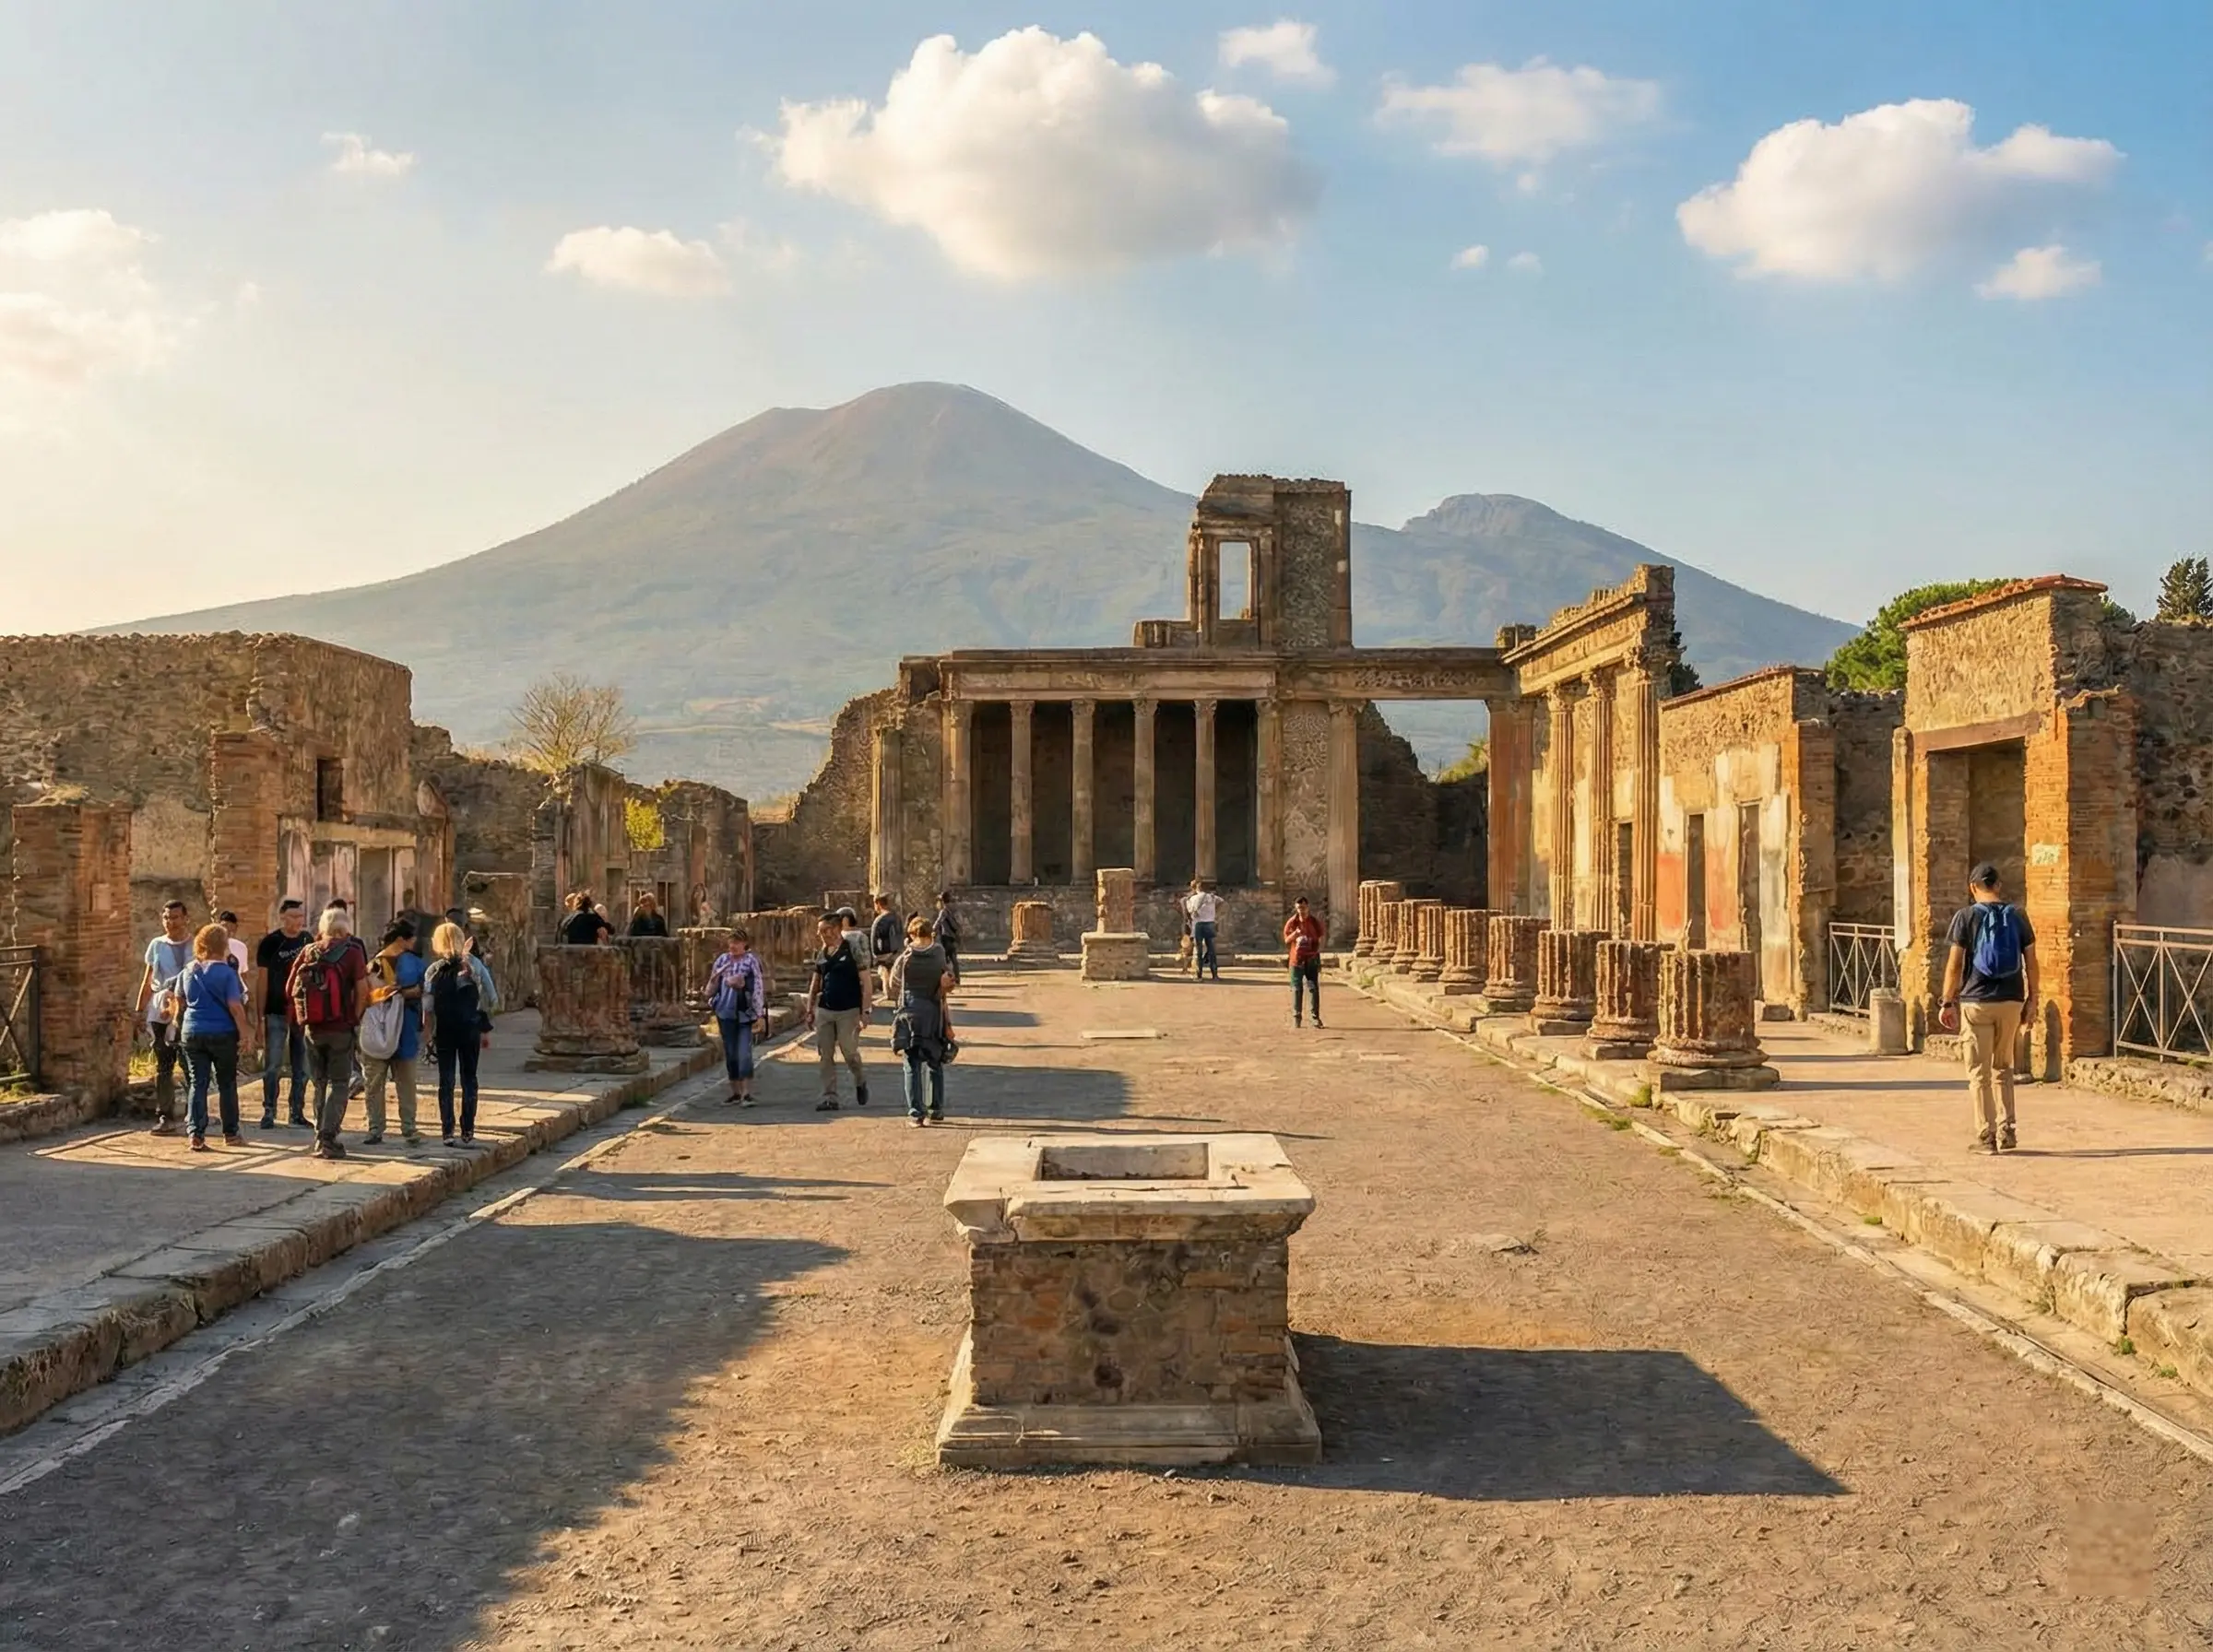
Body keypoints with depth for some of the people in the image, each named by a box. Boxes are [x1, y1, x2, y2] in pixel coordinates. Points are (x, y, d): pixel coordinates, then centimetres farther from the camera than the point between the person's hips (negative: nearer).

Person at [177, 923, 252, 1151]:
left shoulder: (188, 971, 4)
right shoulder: (227, 972, -12)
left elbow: (180, 1001, 17)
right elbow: (235, 1007, -15)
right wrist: (244, 1032, -8)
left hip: (192, 1033, 4)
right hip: (222, 1034, -4)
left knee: (198, 1083, 6)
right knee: (227, 1084, 9)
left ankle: (196, 1134, -2)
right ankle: (231, 1134, 16)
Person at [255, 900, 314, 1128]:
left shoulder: (308, 940, 6)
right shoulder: (270, 942, -4)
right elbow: (263, 981, -3)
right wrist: (261, 1017, -6)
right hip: (277, 1013, -4)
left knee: (302, 1066, 7)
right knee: (273, 1065, -4)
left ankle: (297, 1112, 15)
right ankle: (269, 1113, 4)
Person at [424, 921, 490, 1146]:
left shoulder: (433, 971, -3)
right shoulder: (472, 966, -4)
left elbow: (427, 1005, -4)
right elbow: (483, 1000, -3)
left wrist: (427, 1031, 6)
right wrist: (486, 1030, 5)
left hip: (444, 1031, 0)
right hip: (469, 1030, 0)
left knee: (446, 1081, 8)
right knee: (469, 1080, 5)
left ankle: (448, 1132, 8)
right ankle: (468, 1133, 2)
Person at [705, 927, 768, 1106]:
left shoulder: (751, 961, -5)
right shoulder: (722, 959, 8)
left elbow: (759, 988, -7)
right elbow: (712, 986, 16)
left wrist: (760, 1015, -10)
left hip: (746, 1013, -5)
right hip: (726, 1011, 5)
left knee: (744, 1053, -10)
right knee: (730, 1053, 10)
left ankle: (747, 1093, -8)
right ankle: (735, 1092, 19)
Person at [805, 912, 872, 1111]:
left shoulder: (852, 951, -7)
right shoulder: (821, 955, 10)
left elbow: (866, 982, -8)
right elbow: (815, 983, 19)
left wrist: (865, 1010, -13)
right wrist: (809, 1010, 13)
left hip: (848, 1011, -5)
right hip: (824, 1010, 6)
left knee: (850, 1052, -4)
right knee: (825, 1056, 3)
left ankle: (860, 1080, 26)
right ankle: (829, 1097, 8)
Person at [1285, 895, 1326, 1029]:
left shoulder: (1315, 922, -1)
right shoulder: (1291, 922, 1)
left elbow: (1320, 940, 7)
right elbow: (1286, 940, 4)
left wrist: (1317, 951, -6)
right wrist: (1295, 934, -15)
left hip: (1311, 959, -1)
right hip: (1296, 959, 1)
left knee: (1314, 988, -4)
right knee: (1296, 989, 3)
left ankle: (1316, 1018, 1)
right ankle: (1296, 1017, 12)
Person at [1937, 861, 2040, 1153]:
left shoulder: (1966, 916, -6)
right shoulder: (2017, 916, 4)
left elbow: (1954, 964, -7)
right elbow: (2031, 962, 6)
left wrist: (1947, 1003, 0)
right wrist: (2032, 998, 16)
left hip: (1976, 1002, -3)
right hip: (2011, 1001, 3)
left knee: (1979, 1073, 4)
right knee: (2003, 1068, 18)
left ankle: (1986, 1136, 4)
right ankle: (2006, 1132, 13)